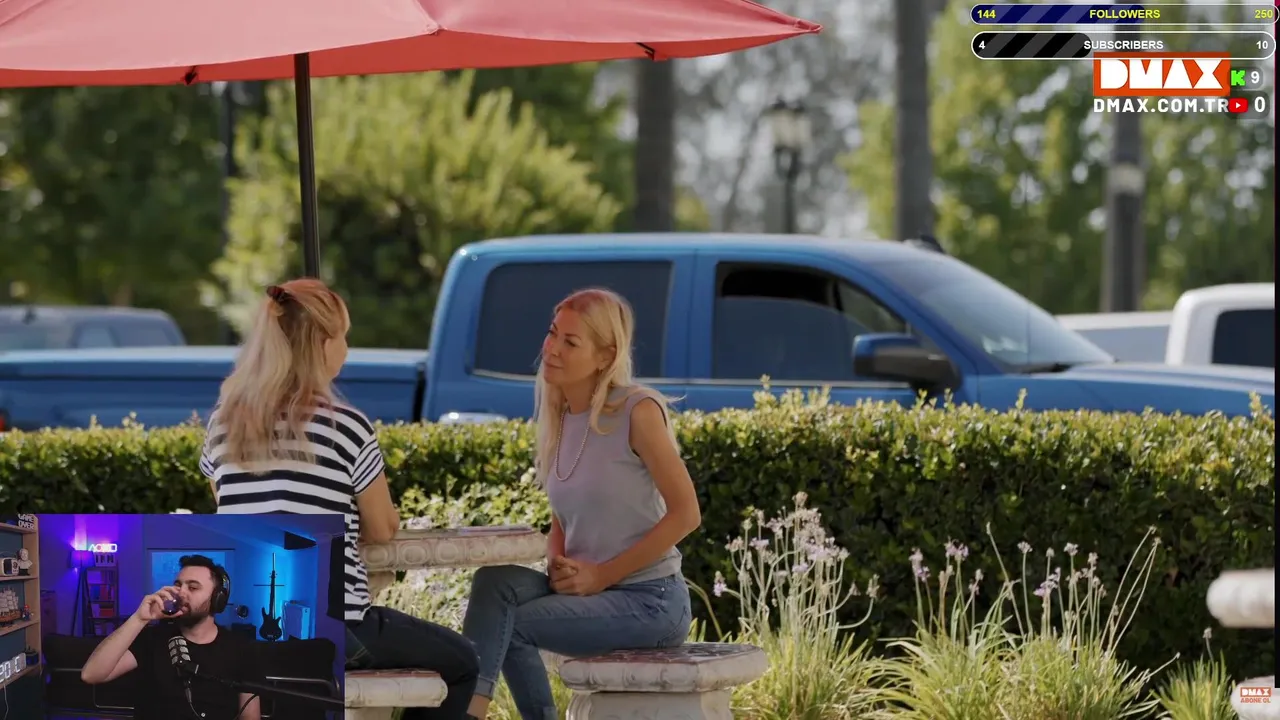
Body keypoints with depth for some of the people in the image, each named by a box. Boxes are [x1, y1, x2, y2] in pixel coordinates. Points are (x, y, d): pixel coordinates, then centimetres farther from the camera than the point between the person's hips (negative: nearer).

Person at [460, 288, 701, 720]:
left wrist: (602, 575, -14)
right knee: (494, 581, -20)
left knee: (510, 625, -22)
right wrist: (559, 564, -4)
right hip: (584, 588, 6)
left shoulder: (637, 411, -13)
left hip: (650, 601, -6)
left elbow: (685, 514, -14)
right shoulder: (557, 416, 8)